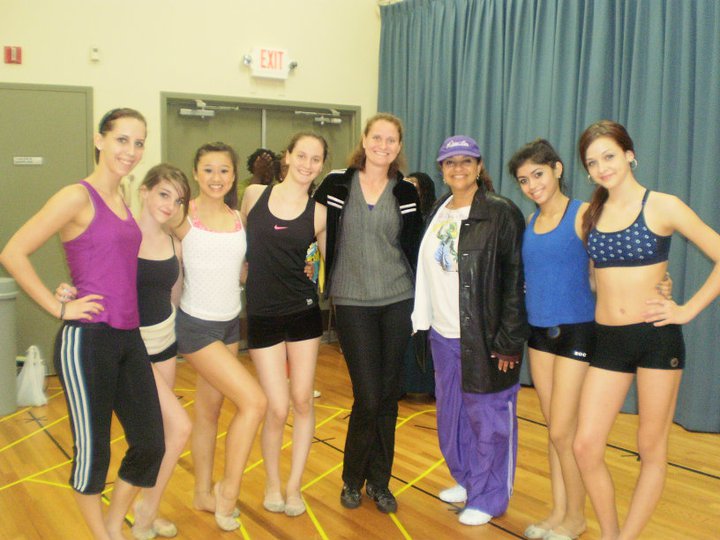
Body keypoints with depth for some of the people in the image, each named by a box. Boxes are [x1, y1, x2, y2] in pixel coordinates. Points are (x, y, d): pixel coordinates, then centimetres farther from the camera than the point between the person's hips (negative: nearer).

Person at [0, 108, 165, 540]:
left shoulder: (123, 200, 13)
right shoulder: (78, 197, -9)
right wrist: (60, 307, -13)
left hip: (129, 338, 7)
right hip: (88, 341, -7)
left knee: (151, 445, 11)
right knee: (93, 450, 7)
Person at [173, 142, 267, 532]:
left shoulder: (239, 218, 4)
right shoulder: (185, 216, -11)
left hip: (231, 323, 6)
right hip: (196, 325, -5)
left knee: (209, 409, 17)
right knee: (254, 402, -13)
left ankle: (204, 493, 33)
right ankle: (229, 490, 6)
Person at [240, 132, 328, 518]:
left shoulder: (319, 213, -1)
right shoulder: (253, 195, 0)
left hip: (304, 313, 1)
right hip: (262, 315, -1)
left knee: (303, 401, 7)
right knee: (277, 408, -1)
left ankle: (294, 485, 26)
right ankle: (272, 483, 25)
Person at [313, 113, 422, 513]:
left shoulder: (405, 192, 6)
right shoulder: (337, 184, 0)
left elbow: (413, 248, 11)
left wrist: (420, 298, 8)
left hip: (397, 301, 3)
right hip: (352, 302, -2)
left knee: (388, 396, 8)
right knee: (368, 398, -4)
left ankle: (379, 481, 25)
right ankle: (353, 479, 21)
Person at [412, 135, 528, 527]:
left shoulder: (501, 213, -10)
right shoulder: (437, 212, 10)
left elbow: (516, 280, -13)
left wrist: (509, 341, -15)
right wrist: (423, 319, 13)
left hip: (484, 336, -7)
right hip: (443, 333, 7)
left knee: (487, 416, 6)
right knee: (451, 413, 18)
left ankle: (489, 497, 24)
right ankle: (466, 480, 39)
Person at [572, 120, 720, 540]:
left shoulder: (663, 206, -4)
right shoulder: (590, 215, 7)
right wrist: (609, 286, 7)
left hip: (657, 337, -3)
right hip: (608, 341, 4)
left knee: (652, 449, 7)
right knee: (586, 447, -1)